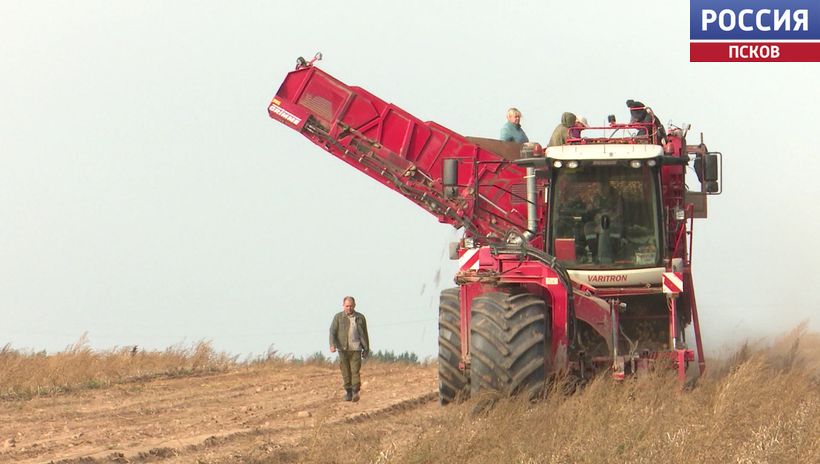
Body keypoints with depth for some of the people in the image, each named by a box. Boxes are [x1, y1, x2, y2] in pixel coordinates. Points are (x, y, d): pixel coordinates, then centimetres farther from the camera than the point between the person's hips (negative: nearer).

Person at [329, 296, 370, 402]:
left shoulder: (360, 317, 8)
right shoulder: (338, 317, 3)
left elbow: (364, 334, 13)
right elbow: (332, 332, -5)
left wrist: (366, 349, 12)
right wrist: (332, 345, -21)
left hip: (356, 349, 0)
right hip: (343, 349, 0)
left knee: (355, 371, -10)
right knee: (345, 372, 2)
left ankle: (355, 393, -11)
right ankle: (348, 392, 13)